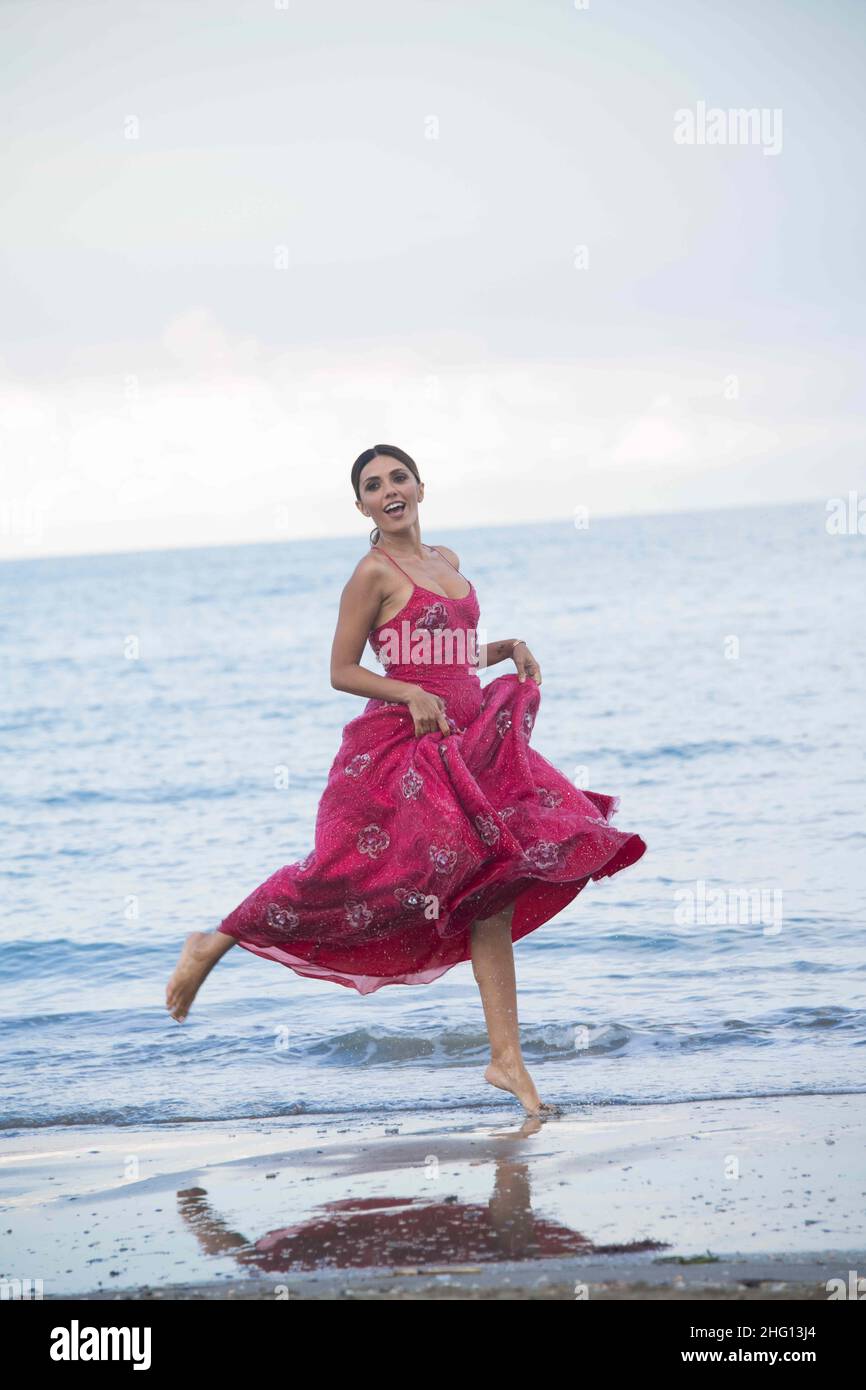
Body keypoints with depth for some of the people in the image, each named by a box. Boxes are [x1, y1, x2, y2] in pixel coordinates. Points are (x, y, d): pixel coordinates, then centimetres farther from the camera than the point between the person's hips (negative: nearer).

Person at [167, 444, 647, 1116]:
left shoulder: (446, 560, 16)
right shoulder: (374, 573, -7)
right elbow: (342, 671, -7)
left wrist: (508, 649, 9)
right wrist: (412, 698, -20)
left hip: (468, 742, 7)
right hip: (399, 744, -7)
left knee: (492, 886, 0)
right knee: (348, 875, -7)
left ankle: (506, 1057, 2)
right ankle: (211, 946, 13)